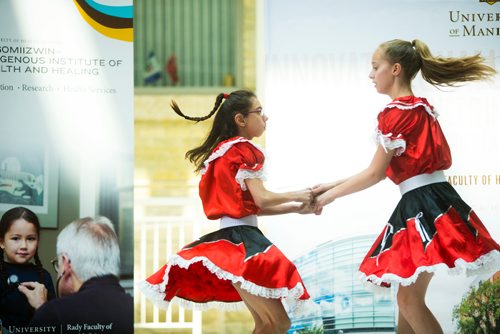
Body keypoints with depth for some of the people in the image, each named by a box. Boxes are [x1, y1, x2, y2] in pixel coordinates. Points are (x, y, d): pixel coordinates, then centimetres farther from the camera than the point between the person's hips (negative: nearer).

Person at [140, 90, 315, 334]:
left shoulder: (227, 150, 20)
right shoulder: (243, 149, -9)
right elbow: (262, 199, -15)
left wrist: (296, 208, 17)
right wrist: (297, 195, 1)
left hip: (231, 240, 10)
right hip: (241, 241, -10)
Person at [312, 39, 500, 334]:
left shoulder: (396, 112, -11)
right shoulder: (420, 107, 17)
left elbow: (375, 174, -10)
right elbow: (387, 171, 18)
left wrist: (330, 195, 2)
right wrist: (334, 186, 20)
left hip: (424, 206, -10)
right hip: (431, 201, 10)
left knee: (410, 299, -6)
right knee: (408, 296, 13)